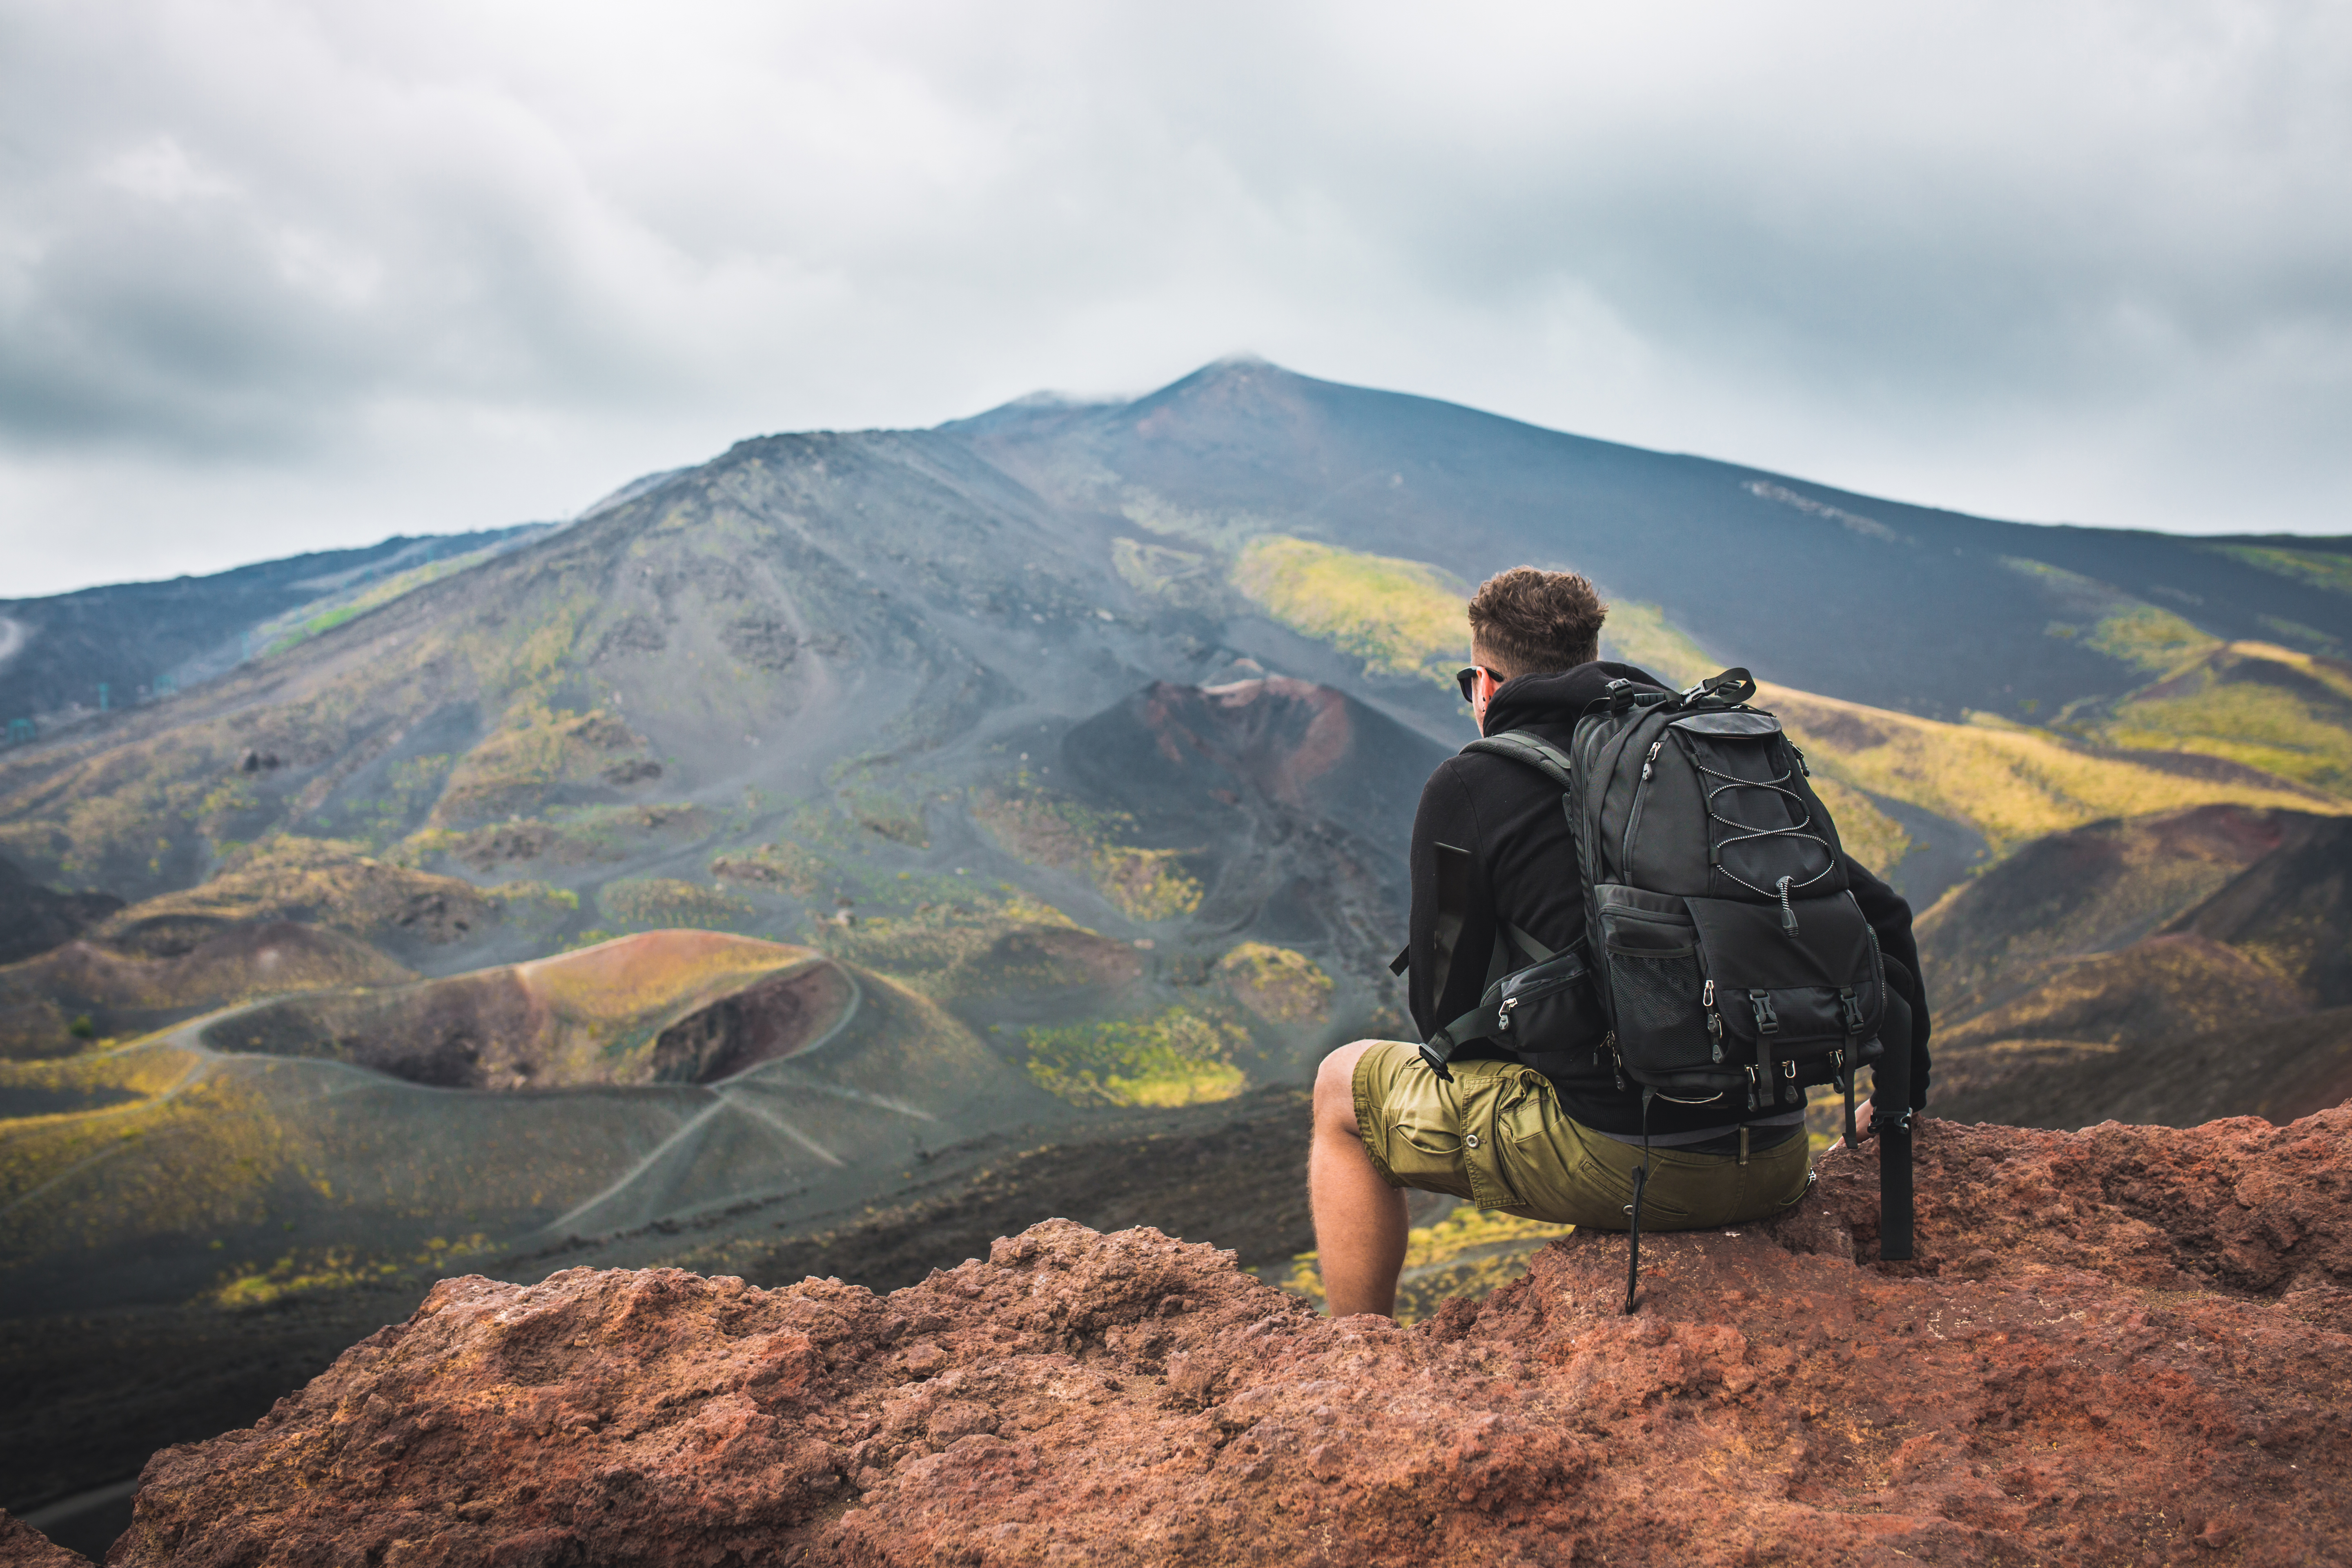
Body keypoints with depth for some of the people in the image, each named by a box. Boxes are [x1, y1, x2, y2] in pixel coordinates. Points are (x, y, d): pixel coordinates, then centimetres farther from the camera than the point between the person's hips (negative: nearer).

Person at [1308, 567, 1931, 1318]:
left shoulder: (1469, 787, 0)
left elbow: (1447, 1011, 2)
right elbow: (1881, 912, 16)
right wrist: (1904, 1093, 26)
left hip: (1624, 1162, -5)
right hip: (1776, 1166, 6)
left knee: (1345, 1091, 18)